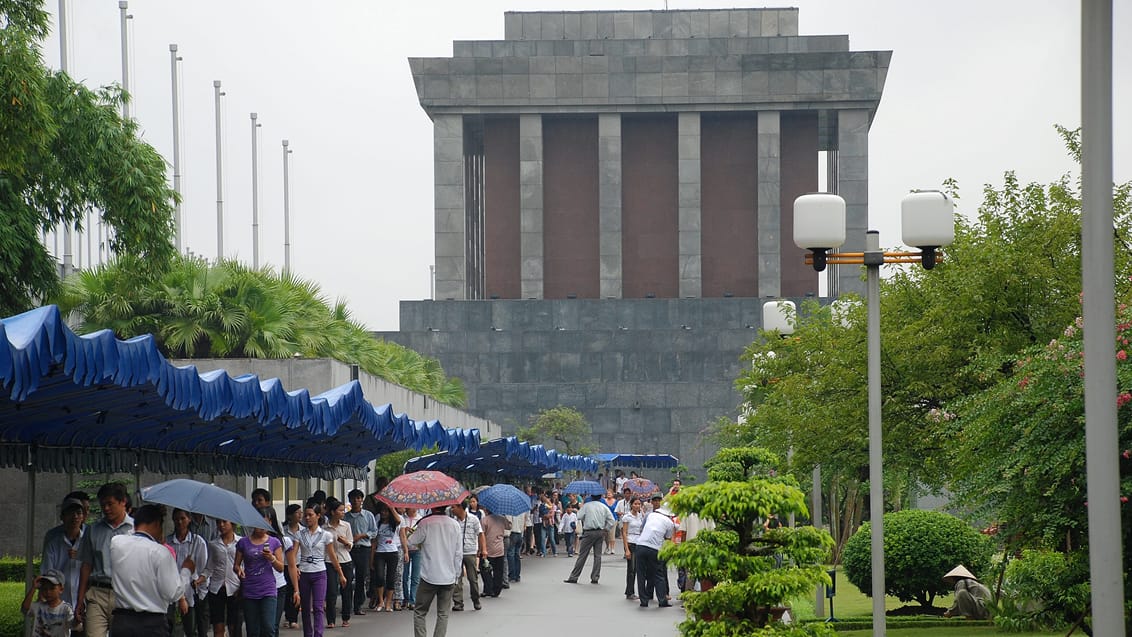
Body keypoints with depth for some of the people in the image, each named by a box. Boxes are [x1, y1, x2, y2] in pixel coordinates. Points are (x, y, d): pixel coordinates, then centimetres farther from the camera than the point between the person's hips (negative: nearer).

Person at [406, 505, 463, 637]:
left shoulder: (425, 523, -9)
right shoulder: (455, 525, 2)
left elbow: (411, 542, -3)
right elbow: (459, 553, 4)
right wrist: (456, 575, 13)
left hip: (429, 577, -3)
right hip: (449, 578, 3)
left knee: (420, 613, 6)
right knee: (443, 614, 9)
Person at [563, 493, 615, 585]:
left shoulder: (586, 506, -4)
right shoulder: (604, 507, 5)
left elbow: (579, 517, -7)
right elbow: (611, 520, 2)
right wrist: (605, 529, 10)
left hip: (589, 532, -3)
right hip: (600, 532, 3)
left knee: (582, 555, -1)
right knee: (597, 555, 8)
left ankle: (573, 577, 1)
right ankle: (595, 577, 7)